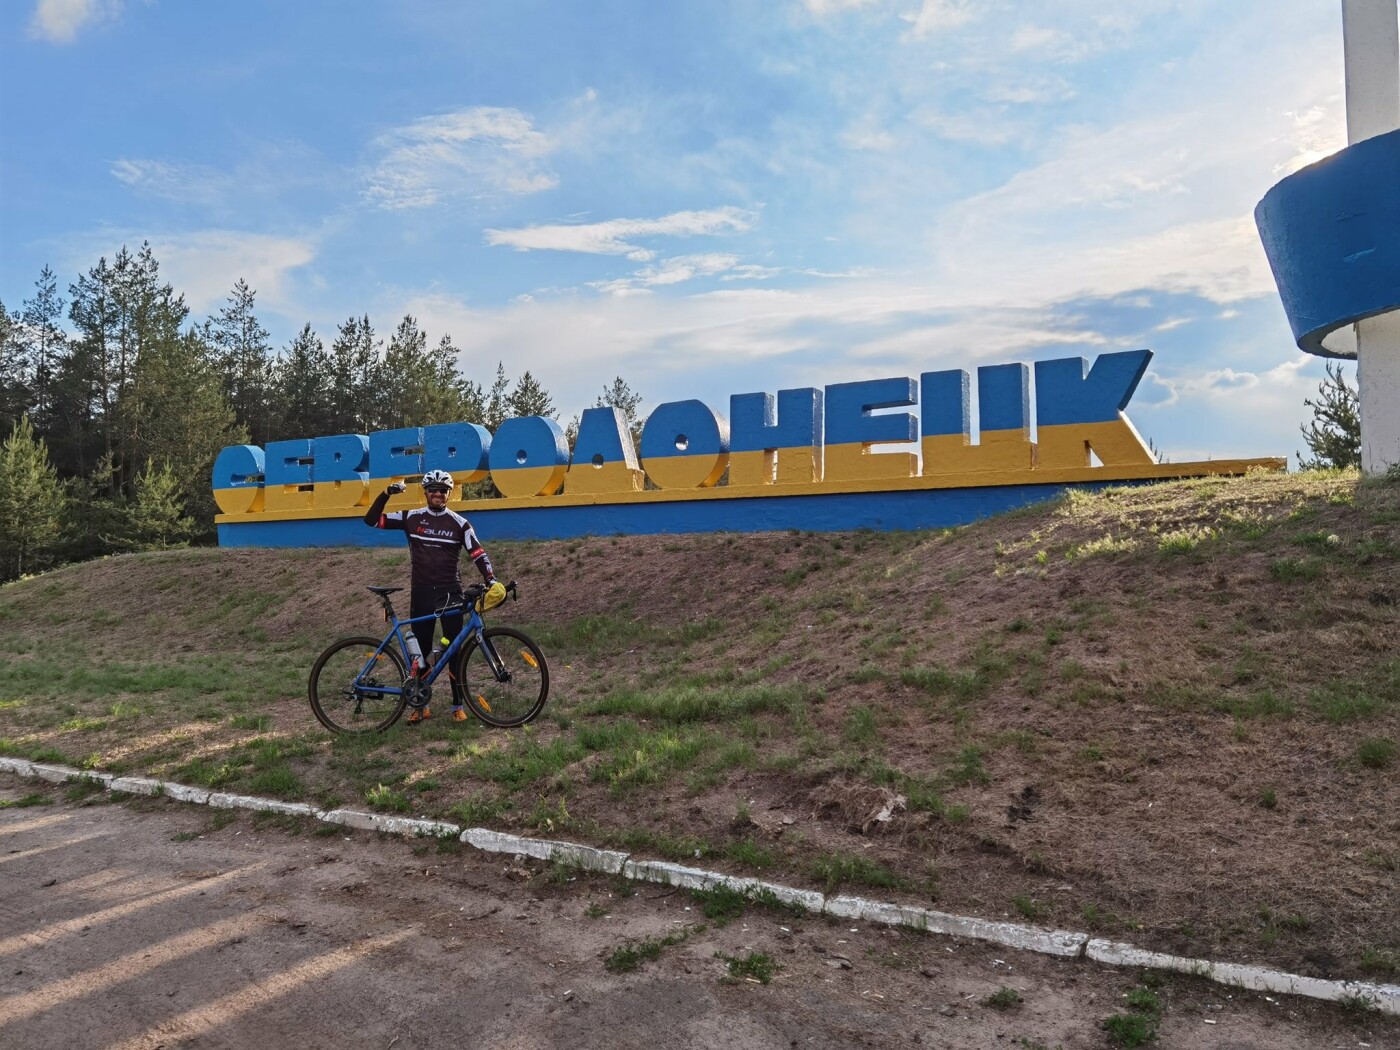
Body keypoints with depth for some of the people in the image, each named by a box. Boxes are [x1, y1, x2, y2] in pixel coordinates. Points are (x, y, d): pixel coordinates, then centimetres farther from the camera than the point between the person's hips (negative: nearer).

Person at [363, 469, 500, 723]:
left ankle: (458, 705, 9)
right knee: (420, 651, 6)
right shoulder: (412, 518, 3)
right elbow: (371, 519, 2)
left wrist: (491, 580, -19)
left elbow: (478, 554, -4)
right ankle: (420, 704, 18)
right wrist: (386, 494, -11)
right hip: (421, 593, 1)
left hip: (450, 593, -1)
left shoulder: (459, 523, 1)